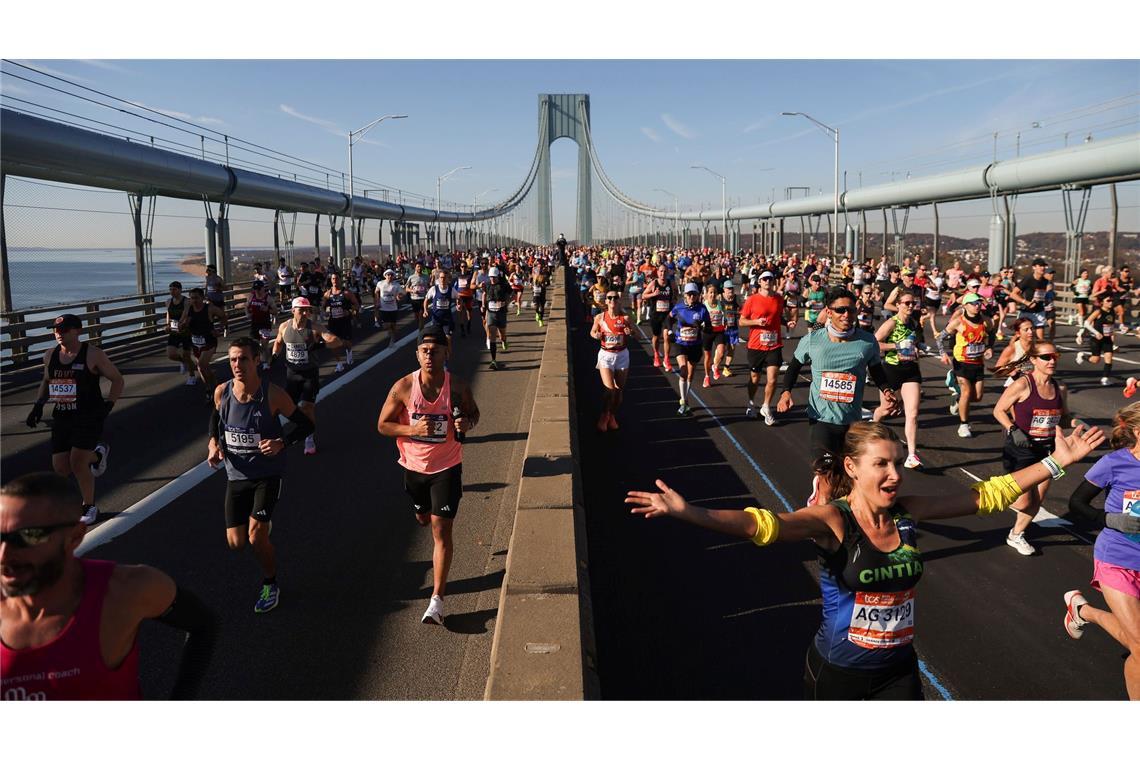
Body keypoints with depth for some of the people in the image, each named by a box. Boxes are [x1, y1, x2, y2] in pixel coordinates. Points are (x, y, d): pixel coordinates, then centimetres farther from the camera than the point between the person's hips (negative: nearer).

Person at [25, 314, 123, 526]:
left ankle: (89, 507, 5)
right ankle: (97, 454, 33)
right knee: (61, 467, 3)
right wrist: (38, 405, 11)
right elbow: (46, 381, 24)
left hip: (89, 416, -6)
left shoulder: (92, 354, -10)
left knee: (77, 462, -16)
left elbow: (117, 379, -3)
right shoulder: (50, 356, 6)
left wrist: (108, 405, -14)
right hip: (61, 416, 6)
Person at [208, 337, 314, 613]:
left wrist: (282, 442, -26)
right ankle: (263, 524, 41)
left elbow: (306, 424, -9)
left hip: (268, 474, -4)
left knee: (256, 537, -13)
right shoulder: (222, 392, -8)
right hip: (236, 475, 4)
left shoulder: (273, 394, -18)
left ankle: (270, 585, 15)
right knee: (236, 543, 4)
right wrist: (213, 443, -2)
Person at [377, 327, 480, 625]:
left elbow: (474, 412, 6)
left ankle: (437, 600, 0)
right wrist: (412, 429, -24)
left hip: (447, 467, -2)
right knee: (424, 519, 23)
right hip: (415, 466, 3)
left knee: (441, 531, -6)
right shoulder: (404, 387, -14)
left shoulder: (458, 387, -13)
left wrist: (466, 423, -18)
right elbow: (383, 425, -6)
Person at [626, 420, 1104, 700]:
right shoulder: (833, 520, -22)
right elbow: (764, 525, -38)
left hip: (898, 669, 4)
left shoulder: (907, 512, -7)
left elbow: (986, 495, 2)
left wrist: (1056, 462, 2)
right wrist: (688, 513, -54)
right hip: (836, 671, -4)